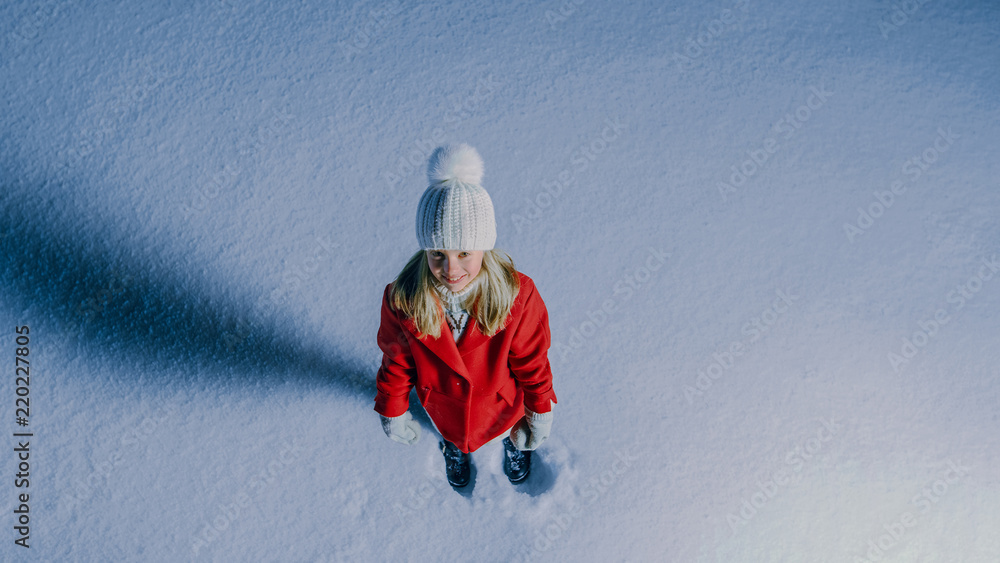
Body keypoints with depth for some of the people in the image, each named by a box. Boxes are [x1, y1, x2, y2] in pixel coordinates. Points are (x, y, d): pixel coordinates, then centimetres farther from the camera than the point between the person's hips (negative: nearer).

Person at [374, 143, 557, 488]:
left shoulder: (516, 295, -36)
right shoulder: (402, 300, -33)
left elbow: (531, 359, -19)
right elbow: (396, 362, -14)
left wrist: (541, 411, -6)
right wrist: (392, 412, -2)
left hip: (502, 400, 0)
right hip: (443, 404, 1)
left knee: (512, 428, 33)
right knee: (452, 432, 34)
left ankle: (514, 441, 71)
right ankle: (453, 447, 71)